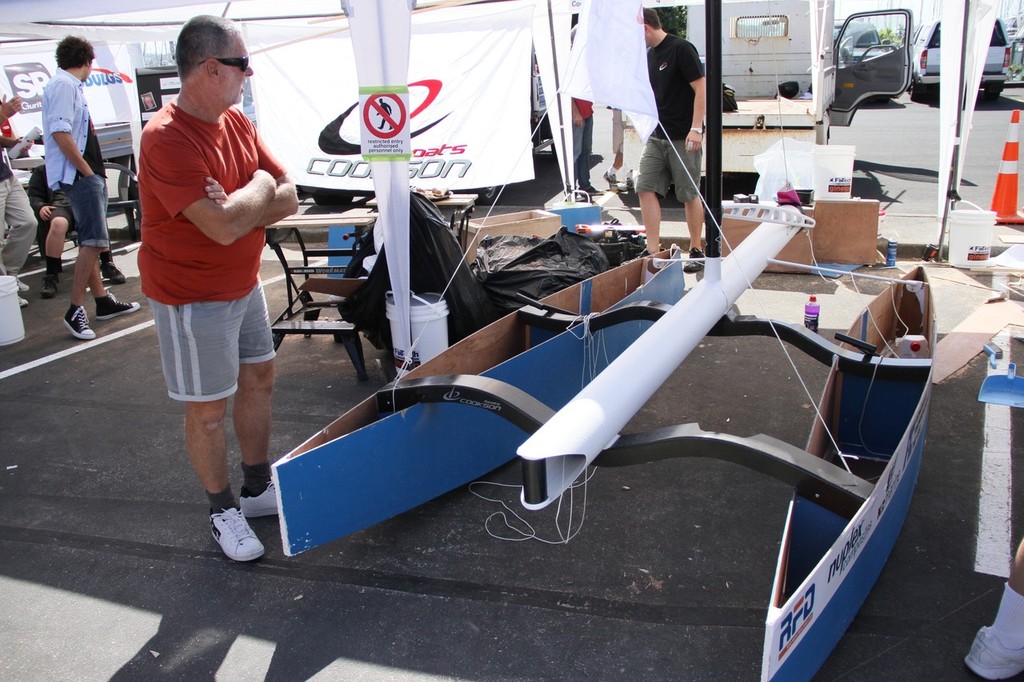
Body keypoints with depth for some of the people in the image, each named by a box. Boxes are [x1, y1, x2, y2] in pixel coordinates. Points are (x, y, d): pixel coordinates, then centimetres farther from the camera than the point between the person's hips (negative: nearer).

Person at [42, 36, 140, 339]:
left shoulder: (69, 86, 19)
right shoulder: (64, 85, -11)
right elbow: (60, 133, -21)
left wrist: (94, 171, 13)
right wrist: (86, 169, -16)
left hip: (86, 175, 10)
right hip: (79, 175, -10)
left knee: (90, 242, 15)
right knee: (94, 241, -13)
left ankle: (103, 301, 24)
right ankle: (75, 310, -9)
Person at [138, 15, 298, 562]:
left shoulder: (236, 122, 2)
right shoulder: (167, 138, -25)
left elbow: (288, 198, -1)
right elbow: (224, 227, -33)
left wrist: (237, 207, -21)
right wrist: (260, 188, -14)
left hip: (244, 285, 9)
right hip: (193, 297, -8)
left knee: (259, 379, 17)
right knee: (209, 410, 4)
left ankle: (258, 488, 35)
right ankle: (223, 512, 24)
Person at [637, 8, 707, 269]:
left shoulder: (681, 49, -11)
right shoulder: (650, 55, 13)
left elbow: (701, 89, -14)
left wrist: (696, 128, -20)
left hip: (683, 137, -7)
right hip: (656, 137, 8)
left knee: (690, 195, 2)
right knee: (646, 189, -2)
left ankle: (697, 250, 14)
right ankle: (653, 250, 2)